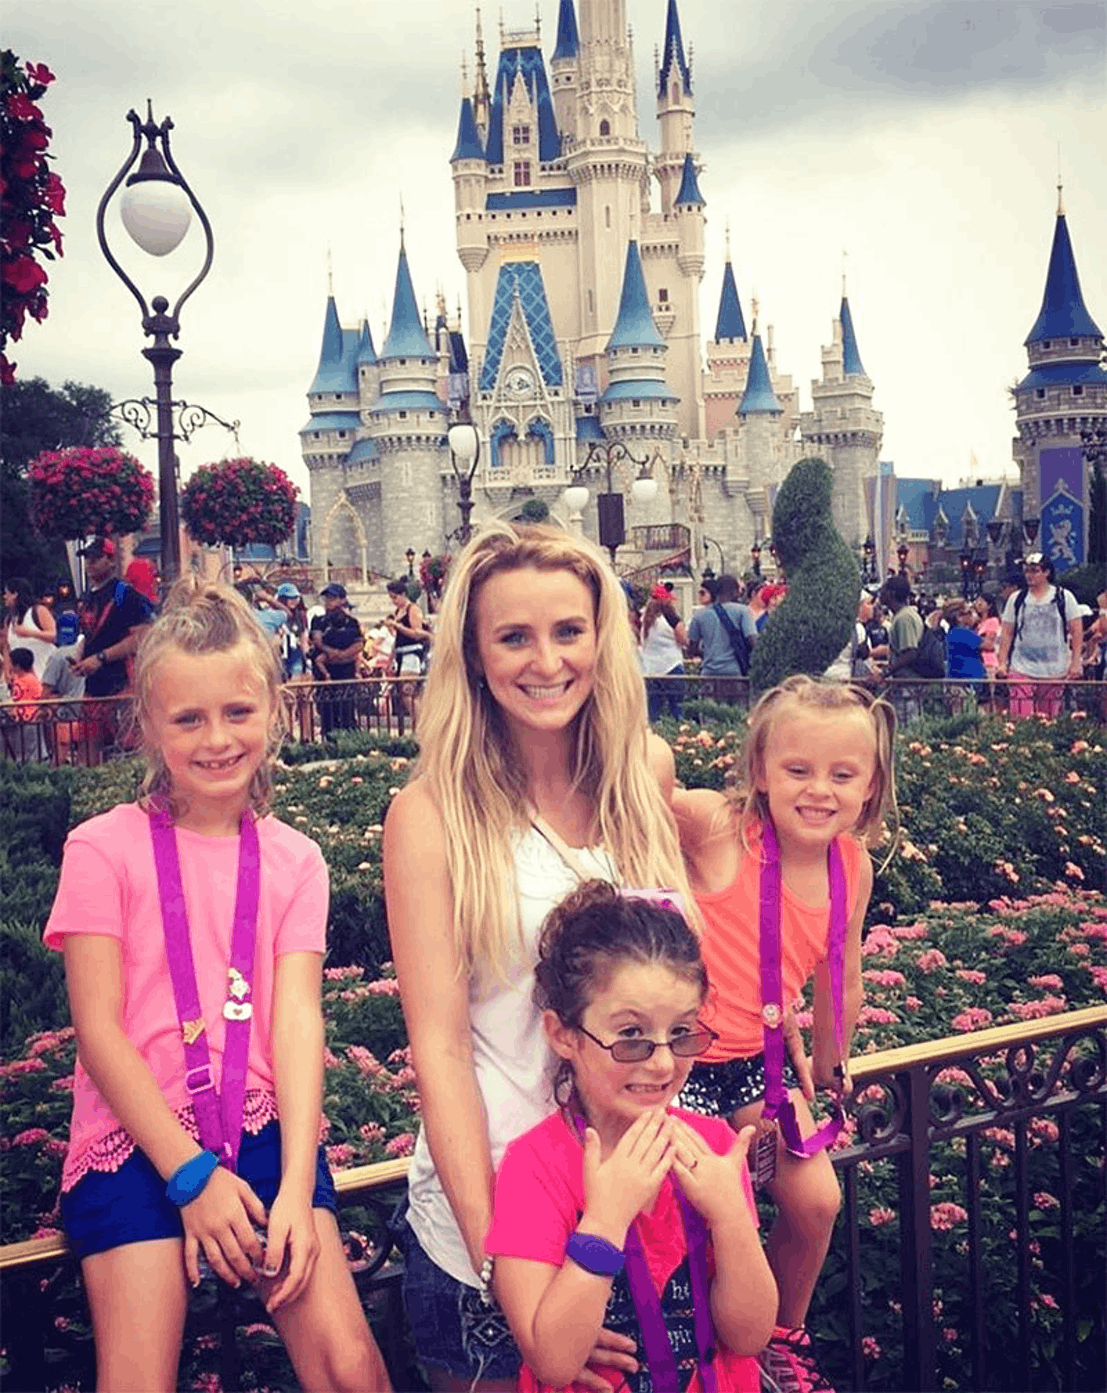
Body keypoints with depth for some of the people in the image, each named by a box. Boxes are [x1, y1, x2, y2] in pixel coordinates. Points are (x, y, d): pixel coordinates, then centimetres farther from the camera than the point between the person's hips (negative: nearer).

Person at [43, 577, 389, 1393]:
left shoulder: (293, 860, 8)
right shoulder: (104, 849, -1)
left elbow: (298, 1019, -2)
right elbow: (99, 1028, -5)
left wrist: (296, 1184, -13)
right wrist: (191, 1173, -10)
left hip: (263, 1127, 2)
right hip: (136, 1139, -2)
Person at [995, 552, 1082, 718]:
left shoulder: (1064, 597, 4)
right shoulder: (1016, 599, 8)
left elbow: (1076, 631, 3)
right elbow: (1006, 634, 10)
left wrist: (1076, 663, -4)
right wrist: (1001, 663, 2)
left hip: (1055, 670, -1)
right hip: (1021, 668, 1)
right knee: (1019, 718, -11)